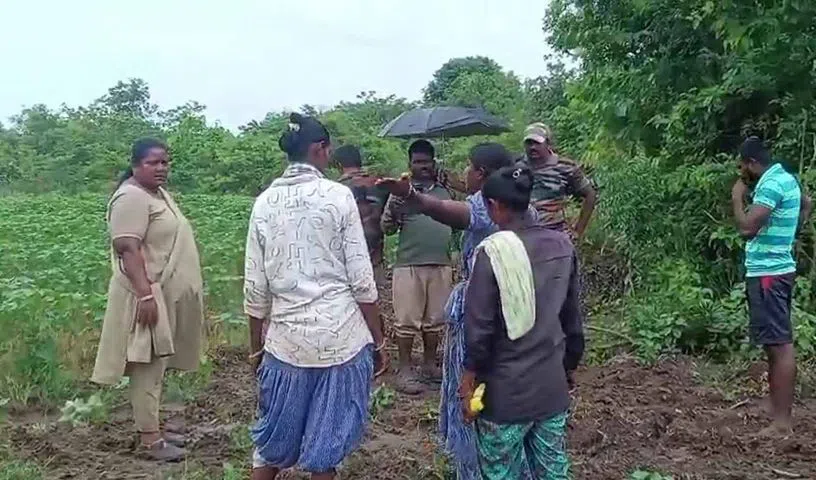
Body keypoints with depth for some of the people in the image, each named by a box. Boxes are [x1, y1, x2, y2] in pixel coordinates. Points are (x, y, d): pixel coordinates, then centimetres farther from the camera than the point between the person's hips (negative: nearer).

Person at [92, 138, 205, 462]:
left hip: (166, 294, 10)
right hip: (148, 295, -10)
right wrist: (145, 294, -29)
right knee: (148, 364, -5)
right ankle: (149, 439, 1)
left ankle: (152, 425, 25)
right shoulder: (132, 197, -16)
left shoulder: (159, 193, 15)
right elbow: (127, 249, -24)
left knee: (157, 363, 15)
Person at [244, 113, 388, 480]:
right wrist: (378, 341, 3)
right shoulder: (338, 196, -6)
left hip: (287, 339, 3)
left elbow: (255, 288, 4)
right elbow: (362, 281, -7)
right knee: (325, 444, 11)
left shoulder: (265, 203, 2)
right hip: (341, 336, -2)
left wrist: (256, 347, 16)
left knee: (273, 439, 19)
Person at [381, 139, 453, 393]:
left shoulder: (444, 192, 13)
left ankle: (430, 365, 25)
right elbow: (386, 228, -3)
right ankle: (405, 370, 8)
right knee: (407, 320, 0)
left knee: (435, 319, 12)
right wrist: (393, 213, -22)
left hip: (441, 265, 4)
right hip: (409, 265, -4)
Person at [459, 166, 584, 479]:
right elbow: (572, 318, 8)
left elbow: (479, 326, -14)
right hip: (553, 387, 5)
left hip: (506, 392, -5)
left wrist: (469, 379, -2)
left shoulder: (493, 251, -17)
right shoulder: (563, 245, 0)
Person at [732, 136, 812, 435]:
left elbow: (746, 227, -26)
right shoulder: (785, 178, 14)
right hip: (776, 269, 10)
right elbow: (807, 205, 34)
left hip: (768, 273, -10)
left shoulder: (770, 185, -17)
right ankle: (777, 408, 24)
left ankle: (782, 422, -6)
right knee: (776, 343, 15)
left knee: (780, 345, -9)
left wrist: (737, 197, -10)